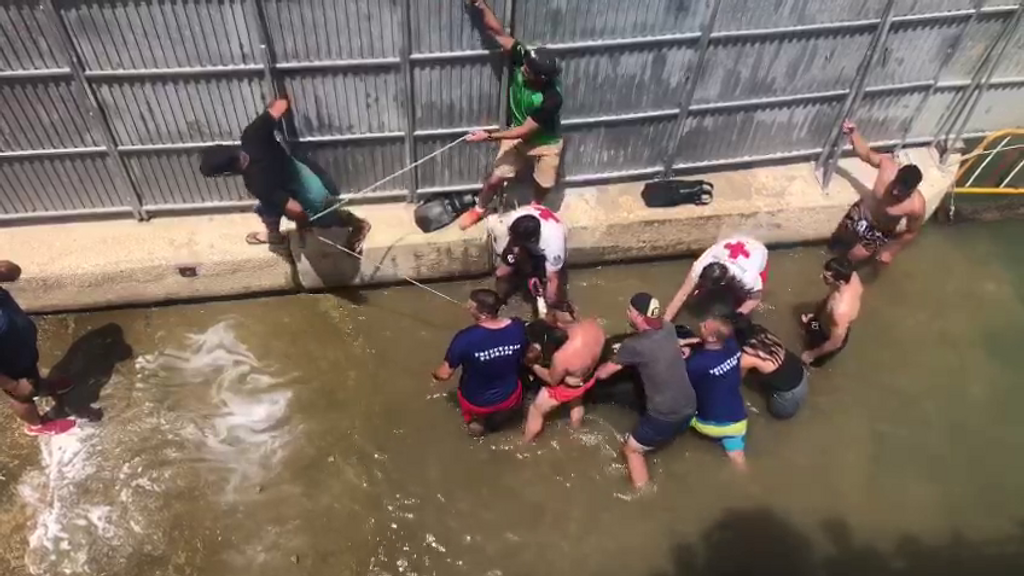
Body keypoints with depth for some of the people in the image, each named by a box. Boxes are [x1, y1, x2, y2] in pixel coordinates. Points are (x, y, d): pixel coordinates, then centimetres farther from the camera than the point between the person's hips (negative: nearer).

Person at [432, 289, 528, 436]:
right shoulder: (518, 328, -22)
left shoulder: (466, 338, -33)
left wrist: (435, 375, 4)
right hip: (510, 398, 2)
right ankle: (498, 415, 24)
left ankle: (477, 417, 19)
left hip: (476, 402, -1)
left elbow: (444, 375, -19)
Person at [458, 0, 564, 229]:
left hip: (546, 143, -3)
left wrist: (489, 136, -31)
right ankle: (479, 209, 35)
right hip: (517, 135, 3)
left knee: (544, 185, 15)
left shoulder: (551, 99, -39)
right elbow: (498, 32, -25)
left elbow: (525, 131, -31)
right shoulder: (522, 60, -28)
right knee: (496, 178, 6)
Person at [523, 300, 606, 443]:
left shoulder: (563, 355, -44)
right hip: (590, 377, 6)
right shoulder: (594, 324, -29)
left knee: (536, 410, 23)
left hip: (568, 386, -6)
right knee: (576, 403, 39)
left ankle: (525, 443, 48)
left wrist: (533, 366, -8)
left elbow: (552, 380, -22)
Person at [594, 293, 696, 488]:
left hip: (664, 417, -6)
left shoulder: (633, 345, -18)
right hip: (689, 408, 6)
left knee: (631, 450, 18)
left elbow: (603, 374, -4)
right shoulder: (668, 328, -2)